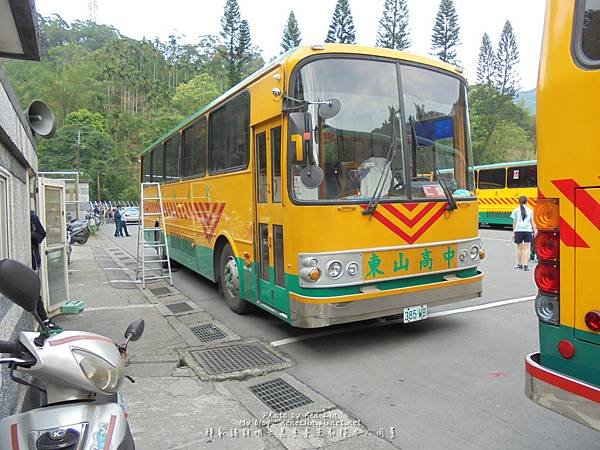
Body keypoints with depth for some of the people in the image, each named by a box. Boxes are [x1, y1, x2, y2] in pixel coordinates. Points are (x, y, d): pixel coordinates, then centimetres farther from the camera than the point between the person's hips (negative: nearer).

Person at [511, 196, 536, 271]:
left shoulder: (516, 210, 4)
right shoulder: (530, 210, 8)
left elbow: (514, 222, 4)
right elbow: (532, 222, 11)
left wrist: (513, 232, 9)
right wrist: (534, 230, 20)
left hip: (518, 231, 0)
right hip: (528, 230, 1)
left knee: (519, 248, 10)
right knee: (526, 248, 1)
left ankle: (519, 264, 20)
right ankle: (525, 265, -7)